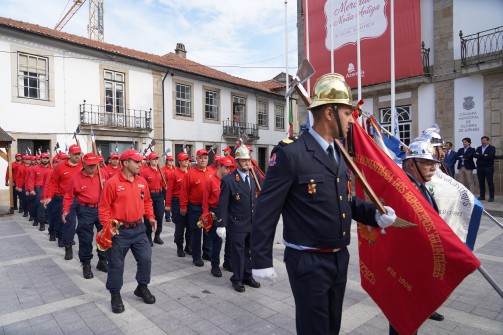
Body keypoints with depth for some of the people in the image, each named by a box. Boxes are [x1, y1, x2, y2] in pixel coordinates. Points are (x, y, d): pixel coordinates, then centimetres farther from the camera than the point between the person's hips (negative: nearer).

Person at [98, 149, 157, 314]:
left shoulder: (142, 182, 4)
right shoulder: (112, 183, -12)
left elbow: (147, 201, 15)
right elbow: (104, 207, -10)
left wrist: (150, 217, 4)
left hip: (138, 229, 5)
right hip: (119, 231, -5)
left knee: (146, 258, 7)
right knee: (116, 264, 9)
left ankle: (142, 287, 30)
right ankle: (115, 295, 28)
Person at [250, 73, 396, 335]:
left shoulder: (339, 154, 8)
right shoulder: (290, 152, -19)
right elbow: (267, 209, -17)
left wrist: (375, 214, -4)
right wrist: (261, 259, -14)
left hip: (340, 258, 8)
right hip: (308, 262, -8)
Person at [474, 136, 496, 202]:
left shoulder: (492, 148, 1)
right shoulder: (478, 148, 14)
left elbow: (490, 156, -15)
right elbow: (474, 155, -4)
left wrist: (480, 156, -7)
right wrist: (484, 155, -13)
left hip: (488, 167, -4)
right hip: (480, 167, 4)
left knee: (490, 182, -2)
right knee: (481, 182, 6)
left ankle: (491, 197, 3)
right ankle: (482, 196, 13)